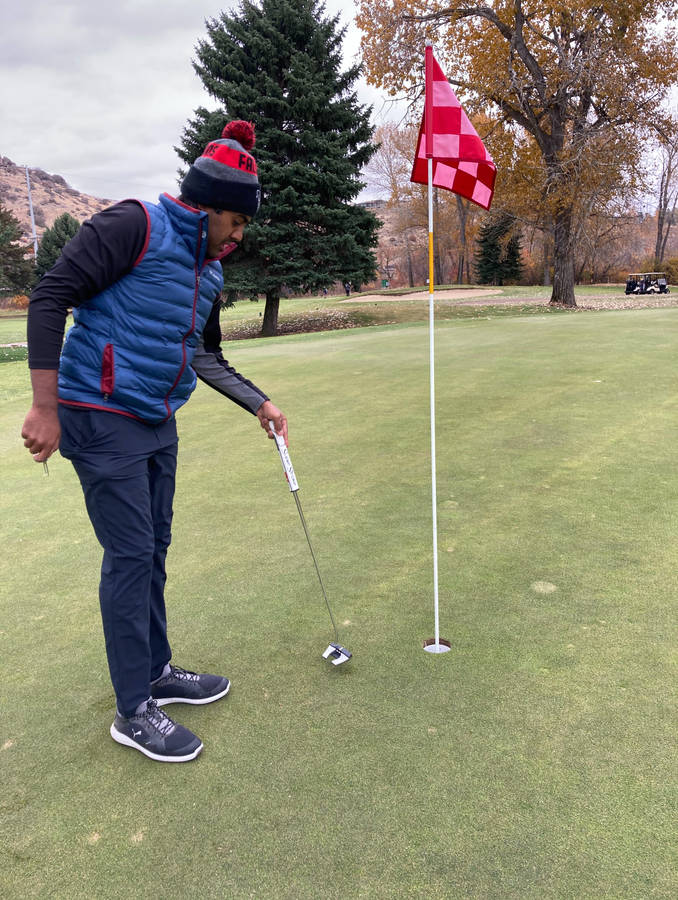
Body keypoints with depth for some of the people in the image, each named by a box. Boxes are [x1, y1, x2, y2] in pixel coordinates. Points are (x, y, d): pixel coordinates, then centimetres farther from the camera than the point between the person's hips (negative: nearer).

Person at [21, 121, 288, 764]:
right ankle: (134, 711, 9)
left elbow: (208, 357, 23)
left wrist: (261, 405, 17)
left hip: (158, 422, 8)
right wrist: (45, 407, -20)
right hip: (103, 420, -8)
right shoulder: (133, 226, -13)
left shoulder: (209, 268, 13)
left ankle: (156, 672, 30)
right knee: (130, 555, -5)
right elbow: (49, 297, -16)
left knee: (153, 549, 14)